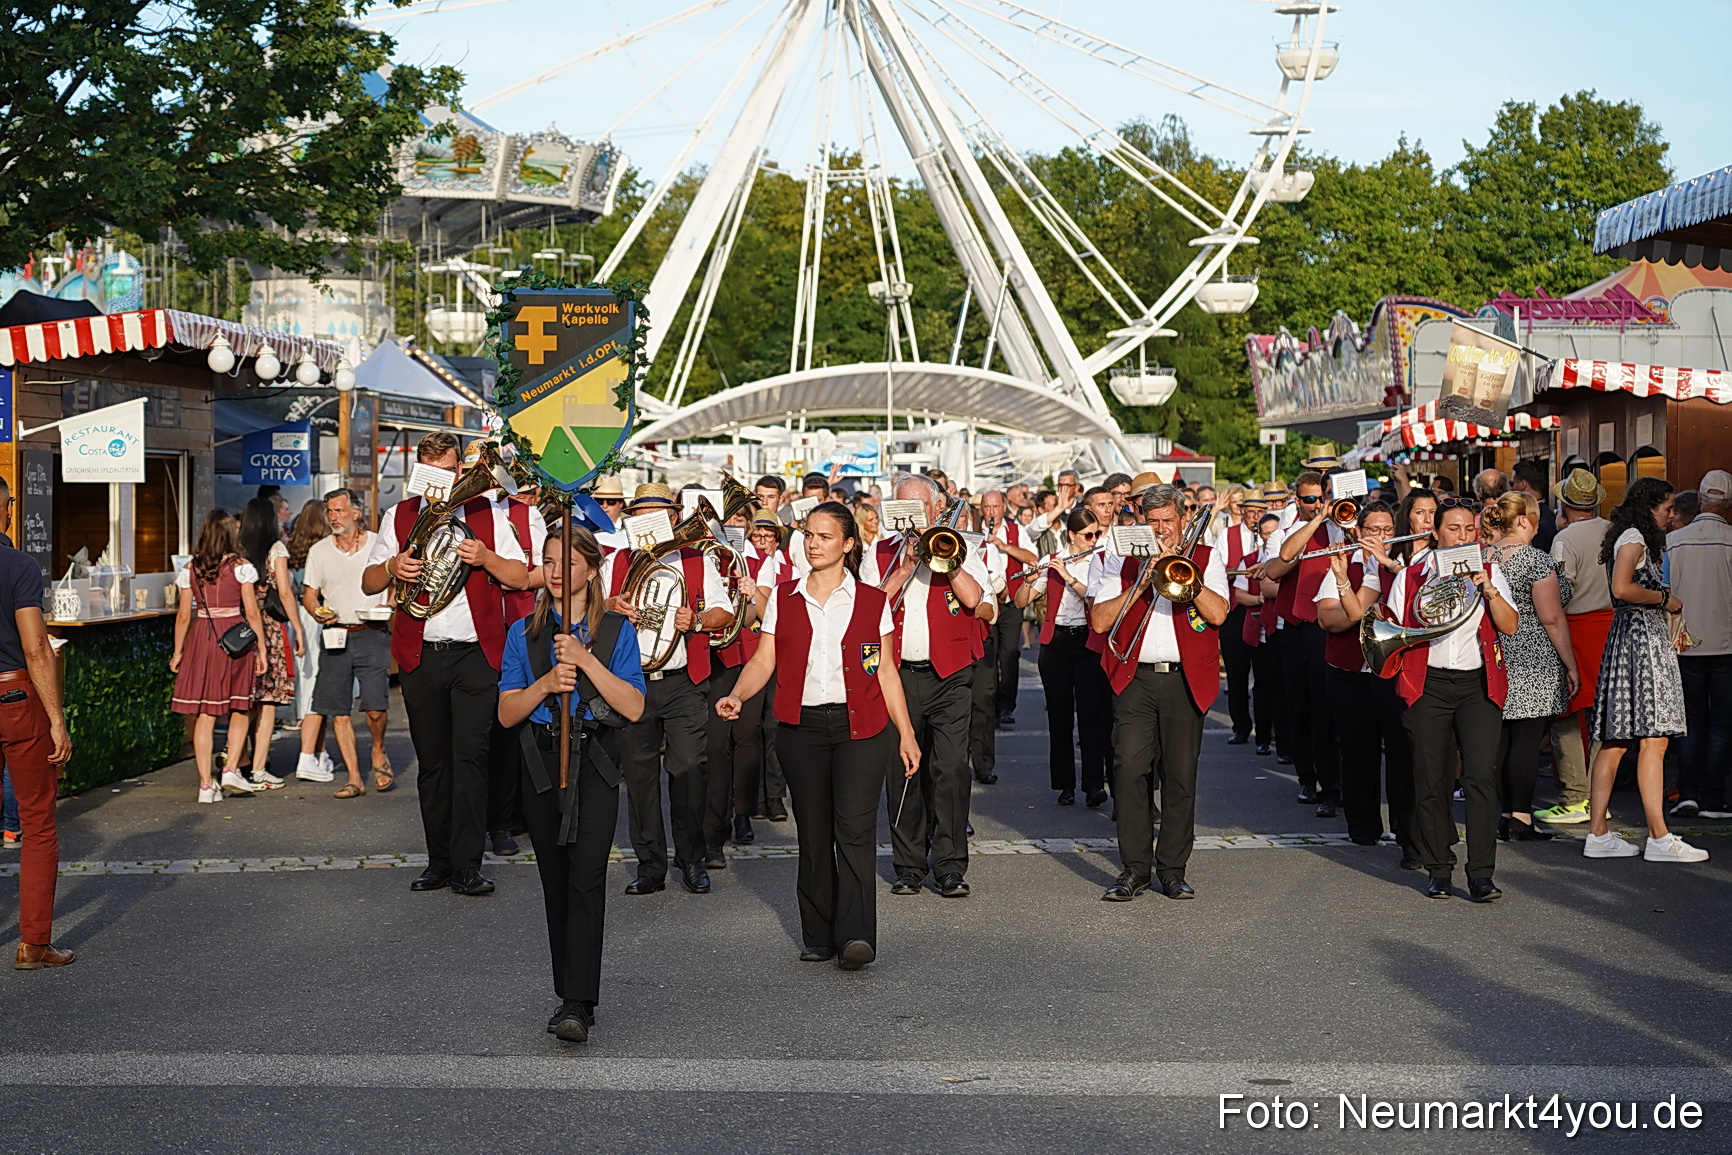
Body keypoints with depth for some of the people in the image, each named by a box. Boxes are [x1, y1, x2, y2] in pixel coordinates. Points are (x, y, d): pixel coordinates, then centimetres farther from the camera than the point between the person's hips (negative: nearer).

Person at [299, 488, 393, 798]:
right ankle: (354, 778, 8)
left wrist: (389, 605, -10)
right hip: (334, 635, 3)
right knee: (338, 709, 0)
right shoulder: (319, 551, 10)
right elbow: (309, 594, 14)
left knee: (375, 706, -13)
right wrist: (318, 612, -7)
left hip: (372, 633, -3)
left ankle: (378, 752, 17)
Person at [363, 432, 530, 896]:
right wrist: (392, 567, -11)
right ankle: (439, 860, 15)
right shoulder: (398, 517, 11)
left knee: (470, 756, -9)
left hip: (475, 653, -2)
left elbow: (521, 577, 4)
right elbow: (368, 583, 11)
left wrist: (485, 557, -14)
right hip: (419, 654, 2)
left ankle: (466, 866, -8)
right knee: (431, 762, 6)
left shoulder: (487, 513, 7)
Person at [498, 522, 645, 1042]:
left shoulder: (615, 630, 3)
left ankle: (578, 1006, -17)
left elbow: (634, 707, -7)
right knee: (555, 882, 7)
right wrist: (545, 683, -15)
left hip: (595, 764, -3)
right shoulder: (524, 632, 8)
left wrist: (587, 660, -16)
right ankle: (569, 993, 19)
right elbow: (507, 713, 3)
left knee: (586, 879, -14)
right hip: (541, 761, 3)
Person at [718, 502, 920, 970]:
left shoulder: (872, 601, 7)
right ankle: (819, 936, 16)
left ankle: (856, 936, -18)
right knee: (813, 834, 6)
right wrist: (737, 696, -13)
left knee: (854, 829, -14)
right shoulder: (784, 598, 10)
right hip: (801, 726, 2)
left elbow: (886, 671, 9)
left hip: (860, 726, -2)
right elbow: (764, 660, 6)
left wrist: (906, 733, 7)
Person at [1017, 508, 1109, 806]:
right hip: (1055, 642, 2)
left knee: (1090, 712, -11)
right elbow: (1021, 602, 3)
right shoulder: (1050, 562, 6)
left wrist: (1068, 576, -20)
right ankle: (1065, 784, 11)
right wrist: (1029, 580, -17)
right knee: (1059, 714, 4)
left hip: (1088, 641, -2)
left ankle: (1095, 784, -13)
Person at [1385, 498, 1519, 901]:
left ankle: (1481, 874, -10)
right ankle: (1439, 871, 13)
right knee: (1431, 781, 1)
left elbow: (1510, 626, 0)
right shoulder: (1412, 576, 9)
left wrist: (1489, 589, -12)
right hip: (1428, 686, 0)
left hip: (1479, 684, 0)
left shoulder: (1489, 572, 10)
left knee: (1481, 775, -13)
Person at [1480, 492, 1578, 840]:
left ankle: (1508, 813, 15)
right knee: (1527, 739, -4)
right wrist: (1570, 665, -8)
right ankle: (1521, 817, -5)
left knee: (1503, 739, 10)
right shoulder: (1536, 560, -12)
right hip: (1534, 662, -7)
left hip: (1495, 657, 7)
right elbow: (1551, 618, -14)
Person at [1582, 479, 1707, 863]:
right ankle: (1658, 838, -11)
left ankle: (1598, 834, 8)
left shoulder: (1631, 538, 22)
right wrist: (1664, 598, -11)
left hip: (1628, 637, 11)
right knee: (1653, 740, -11)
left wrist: (1664, 601, 12)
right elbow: (1622, 588, -23)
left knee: (1615, 741, 7)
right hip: (1641, 635, -11)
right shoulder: (1634, 538, -9)